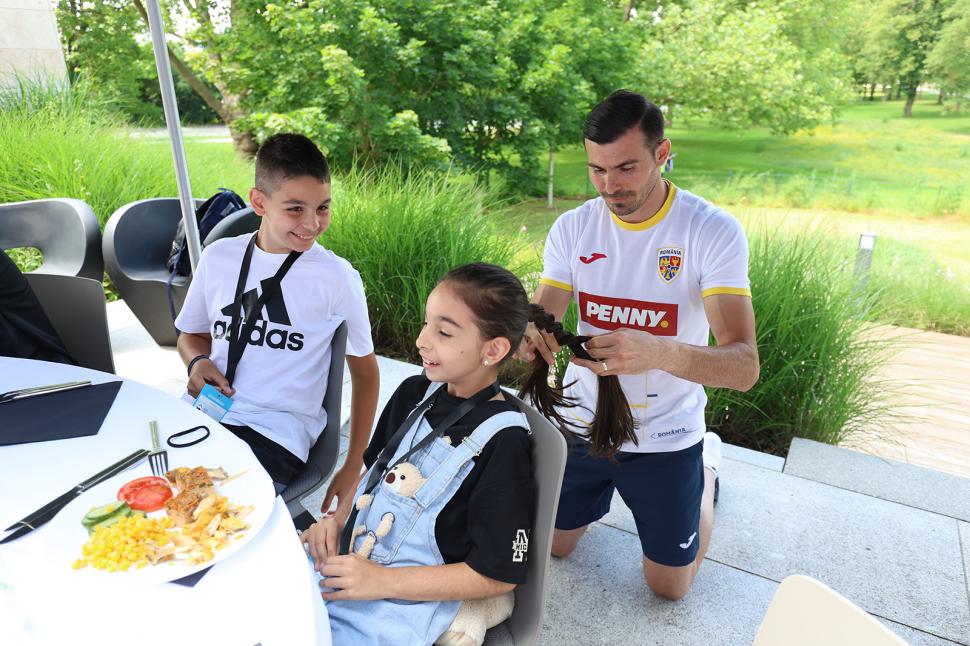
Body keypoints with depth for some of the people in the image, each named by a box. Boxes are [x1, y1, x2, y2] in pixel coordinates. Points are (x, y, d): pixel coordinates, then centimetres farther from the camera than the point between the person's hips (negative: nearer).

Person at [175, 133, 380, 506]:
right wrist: (198, 362, -3)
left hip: (276, 433, -4)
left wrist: (353, 471, 2)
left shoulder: (336, 277, -6)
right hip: (204, 412, 4)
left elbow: (365, 371, 3)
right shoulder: (218, 257, 5)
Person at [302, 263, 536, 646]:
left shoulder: (502, 442, -20)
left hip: (400, 607, -6)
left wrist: (383, 581, -19)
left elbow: (497, 576, -17)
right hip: (345, 556, 7)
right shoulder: (415, 393, 2)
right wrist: (337, 519, -1)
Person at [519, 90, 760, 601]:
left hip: (664, 436, -3)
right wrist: (529, 335, -34)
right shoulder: (572, 228, -8)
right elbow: (541, 320, -8)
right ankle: (604, 482, 45)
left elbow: (744, 367, -27)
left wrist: (659, 352, -48)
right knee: (551, 545, 18)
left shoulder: (714, 232, -20)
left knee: (668, 586, 15)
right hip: (580, 420, 3)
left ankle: (705, 465, 38)